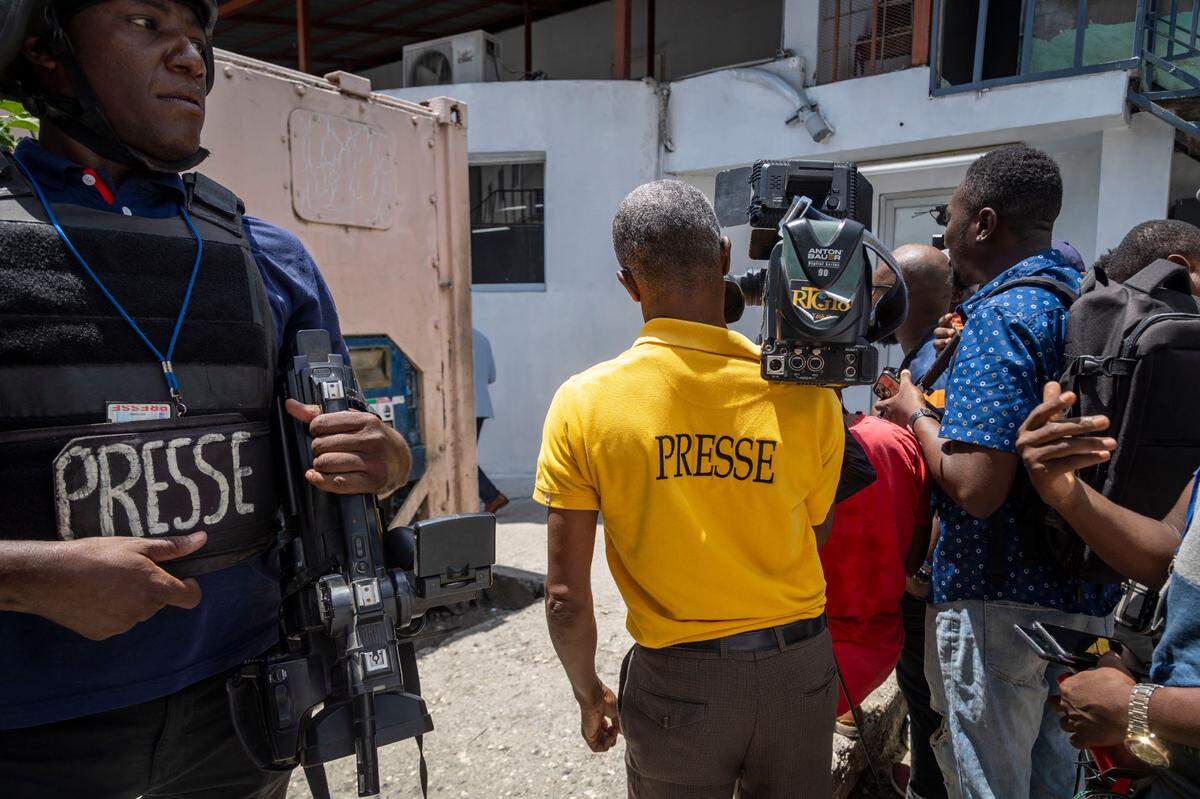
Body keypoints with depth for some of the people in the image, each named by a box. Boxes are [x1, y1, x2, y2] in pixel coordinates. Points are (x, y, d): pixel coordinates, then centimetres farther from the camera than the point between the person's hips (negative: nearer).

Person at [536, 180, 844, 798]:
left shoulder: (583, 405, -16)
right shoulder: (808, 395, -13)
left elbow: (566, 594, -10)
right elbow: (815, 539, 1)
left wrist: (588, 694, 5)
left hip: (678, 682, -1)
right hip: (799, 671, 2)